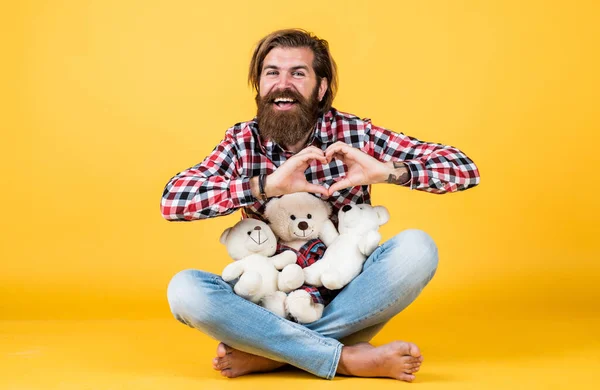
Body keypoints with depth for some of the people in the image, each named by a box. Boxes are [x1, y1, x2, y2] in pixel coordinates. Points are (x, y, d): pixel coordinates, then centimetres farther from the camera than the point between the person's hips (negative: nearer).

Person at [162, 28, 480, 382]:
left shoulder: (355, 134, -4)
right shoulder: (242, 143, -2)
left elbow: (464, 169, -7)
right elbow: (172, 200, -18)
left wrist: (388, 171, -26)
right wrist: (265, 185, -31)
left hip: (347, 302, 0)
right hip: (269, 306, 0)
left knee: (417, 247, -24)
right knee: (184, 289, -25)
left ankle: (265, 352, -21)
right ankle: (350, 358, -24)